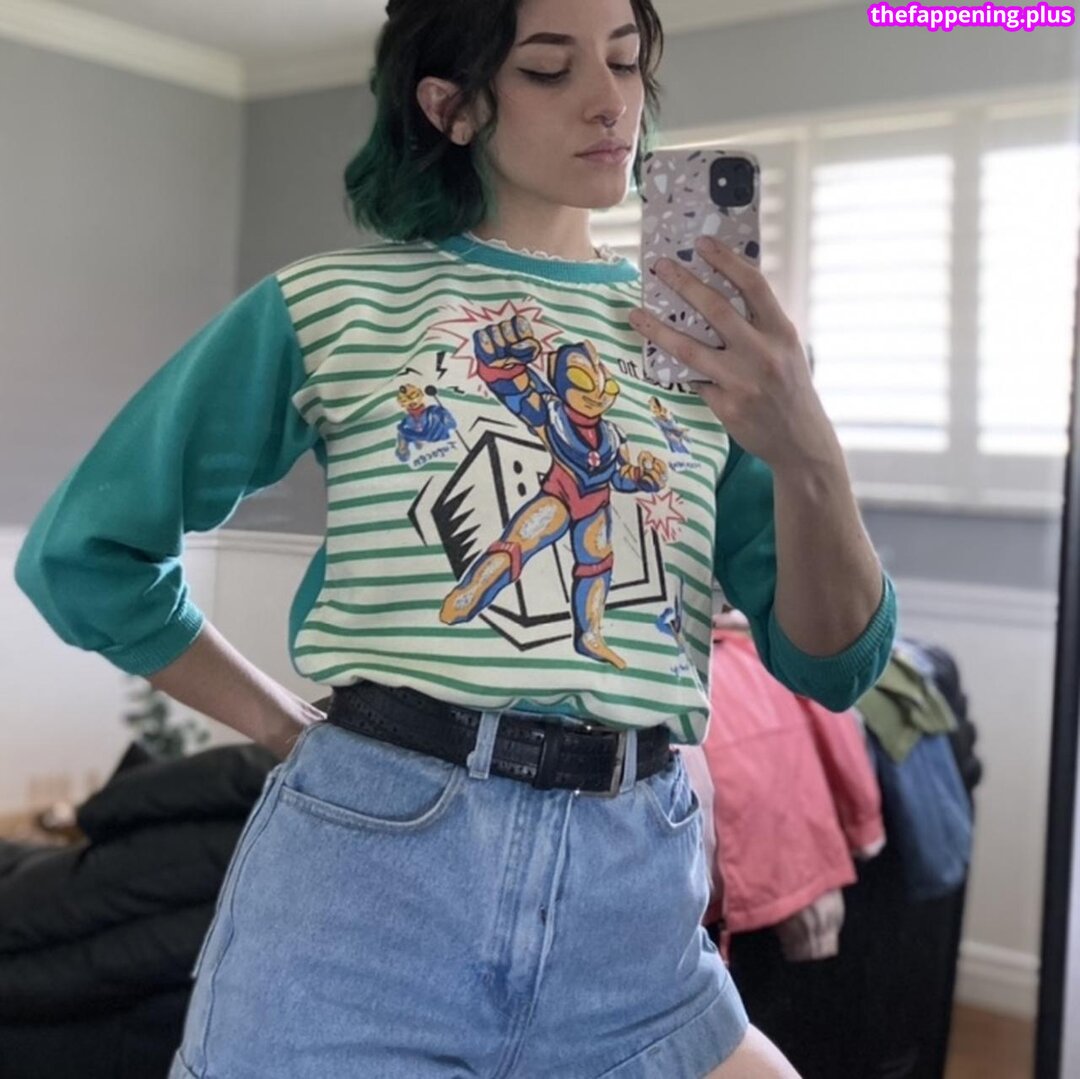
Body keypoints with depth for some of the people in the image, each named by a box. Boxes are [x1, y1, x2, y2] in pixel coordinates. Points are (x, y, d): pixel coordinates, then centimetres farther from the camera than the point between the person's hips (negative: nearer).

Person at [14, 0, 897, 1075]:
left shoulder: (706, 339, 9)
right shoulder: (329, 304, 0)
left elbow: (831, 664, 3)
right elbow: (85, 550, 7)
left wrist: (805, 456, -15)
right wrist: (298, 733, 4)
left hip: (631, 897, 3)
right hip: (364, 873, -2)